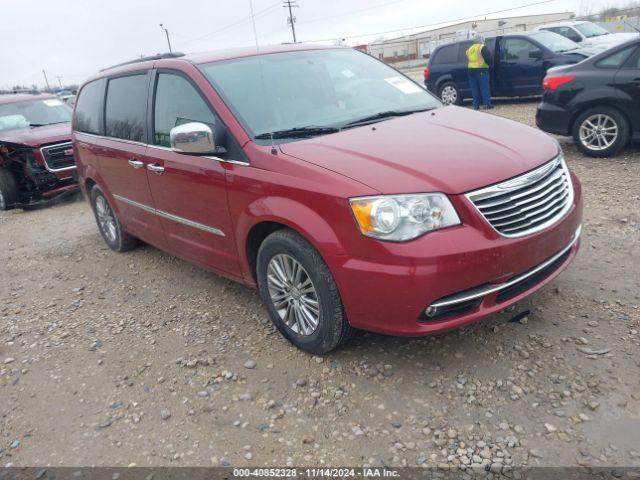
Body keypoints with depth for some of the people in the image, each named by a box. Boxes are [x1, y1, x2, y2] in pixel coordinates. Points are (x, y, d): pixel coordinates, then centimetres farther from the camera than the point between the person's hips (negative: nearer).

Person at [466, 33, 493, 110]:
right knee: (485, 87, -2)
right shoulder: (482, 47, -4)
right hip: (481, 70, -6)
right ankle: (487, 104, -2)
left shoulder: (469, 49, 16)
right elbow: (488, 58, -10)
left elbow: (468, 59, 21)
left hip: (471, 70, 6)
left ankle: (476, 104, 7)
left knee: (475, 88, 8)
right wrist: (489, 64, 6)